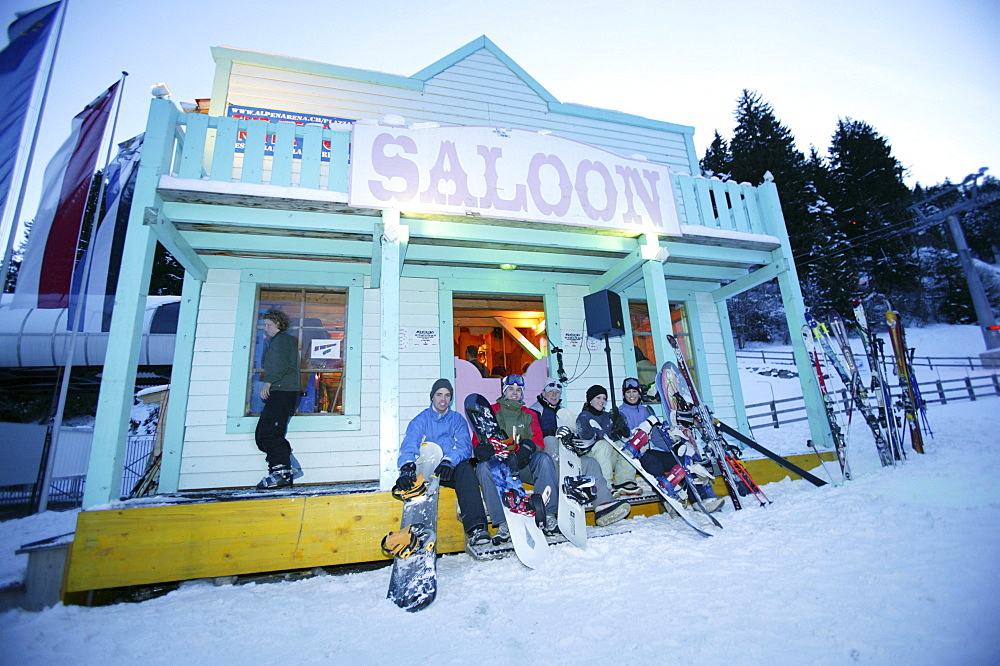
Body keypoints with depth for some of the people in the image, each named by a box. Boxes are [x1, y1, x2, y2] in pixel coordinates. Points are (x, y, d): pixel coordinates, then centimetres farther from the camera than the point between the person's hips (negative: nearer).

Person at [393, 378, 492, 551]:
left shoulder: (457, 419, 15)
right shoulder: (420, 420, 11)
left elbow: (465, 446, -2)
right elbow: (409, 445, -8)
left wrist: (449, 461, -25)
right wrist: (406, 467, -31)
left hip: (450, 470, 0)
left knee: (465, 468, -32)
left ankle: (476, 529, -42)